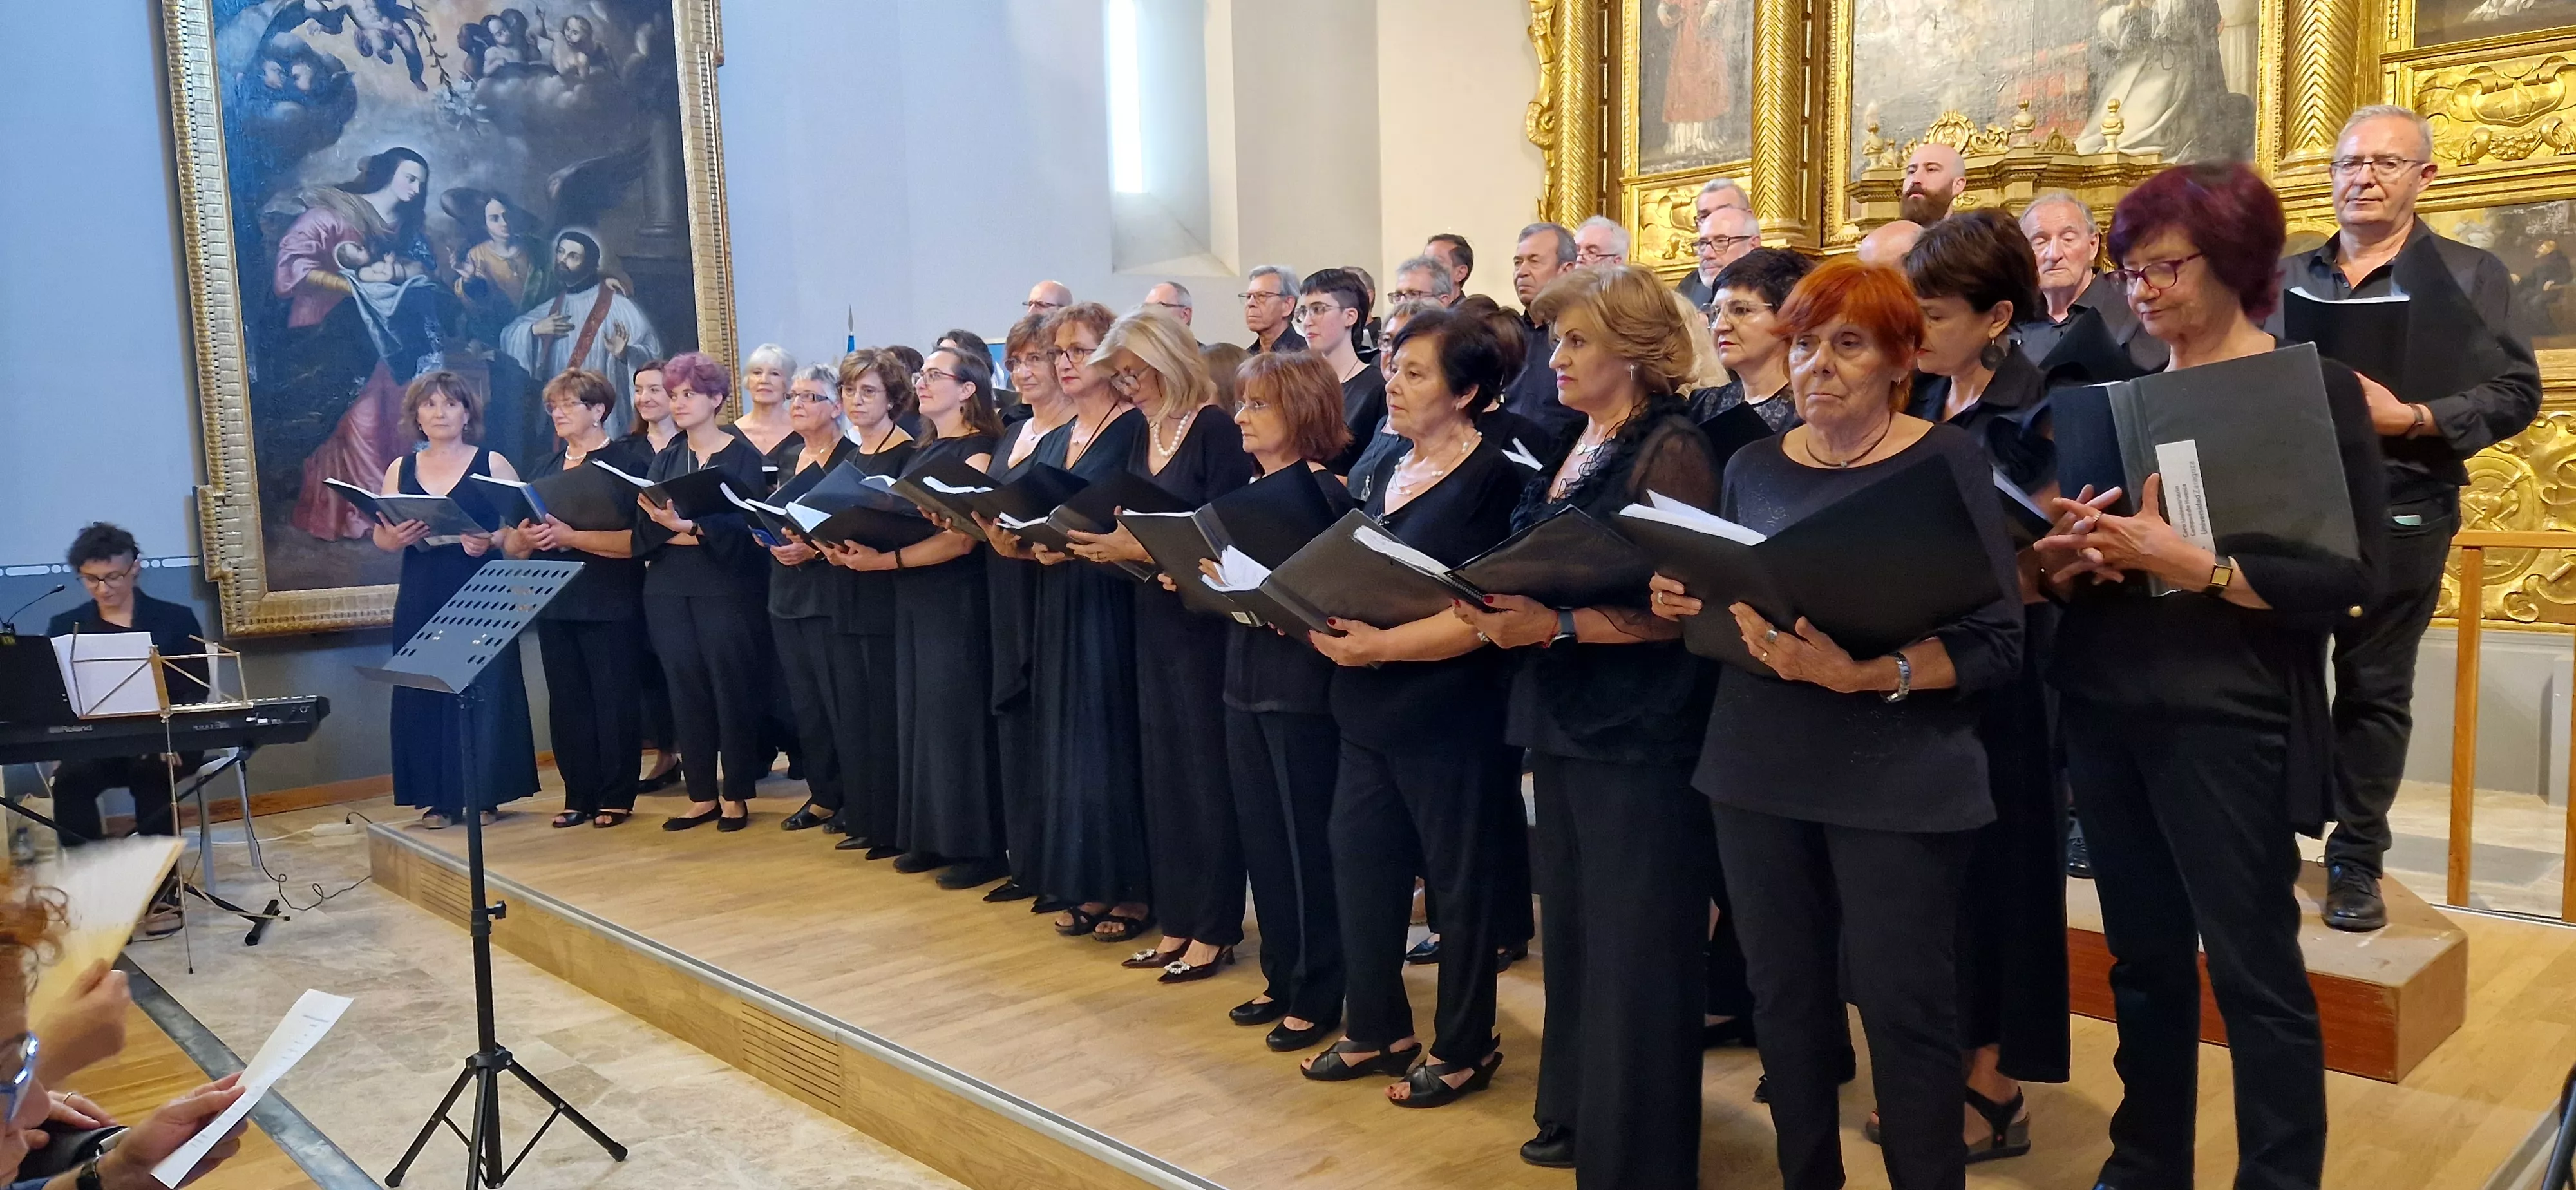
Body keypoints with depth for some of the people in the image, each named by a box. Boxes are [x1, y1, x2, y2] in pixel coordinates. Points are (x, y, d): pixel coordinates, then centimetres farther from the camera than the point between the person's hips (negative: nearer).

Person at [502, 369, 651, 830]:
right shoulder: (543, 469, 15)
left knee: (614, 701, -1)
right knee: (567, 703, 7)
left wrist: (570, 537, -21)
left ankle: (617, 797, 8)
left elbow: (638, 538, -15)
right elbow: (510, 542, 13)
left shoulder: (628, 461, -3)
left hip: (610, 605, -6)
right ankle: (578, 796, 15)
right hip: (555, 602, 6)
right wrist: (524, 538, -10)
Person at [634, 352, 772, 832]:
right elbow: (646, 526, 4)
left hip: (727, 588, -5)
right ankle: (701, 796, 13)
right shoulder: (666, 458, 13)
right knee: (686, 689, 5)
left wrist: (689, 526, -24)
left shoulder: (743, 455, -1)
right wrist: (678, 535, -16)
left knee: (731, 688, -2)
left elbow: (745, 523, -11)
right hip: (668, 590, 5)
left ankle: (736, 795, 9)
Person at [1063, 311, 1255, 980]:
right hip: (1153, 616, 8)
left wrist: (1142, 549, -22)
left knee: (1206, 767, -1)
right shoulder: (1142, 436, 12)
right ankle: (1178, 924, 21)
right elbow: (1131, 523, 13)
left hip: (1203, 618, -8)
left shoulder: (1216, 429, -12)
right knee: (1162, 767, 11)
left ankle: (1214, 931, 10)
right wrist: (1100, 544, -6)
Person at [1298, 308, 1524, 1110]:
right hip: (1370, 712, 8)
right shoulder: (1385, 470, 12)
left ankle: (1463, 1048, 21)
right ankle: (1377, 1028, 29)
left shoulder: (1493, 477, -12)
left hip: (1451, 718, -8)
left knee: (1460, 882, 6)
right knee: (1360, 866, 12)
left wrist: (1382, 645, -24)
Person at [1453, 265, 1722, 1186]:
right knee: (1573, 932, 16)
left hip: (1643, 733, -8)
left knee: (1636, 950, 1)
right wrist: (1503, 608, 0)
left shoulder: (1670, 448, -12)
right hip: (1566, 722, 8)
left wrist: (1555, 624, -25)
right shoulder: (1574, 449, 13)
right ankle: (1579, 1113, 32)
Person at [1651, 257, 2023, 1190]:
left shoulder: (1949, 461, -5)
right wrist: (1689, 606, -6)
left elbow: (1997, 643, -11)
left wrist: (1869, 675, -26)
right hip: (1759, 770, 4)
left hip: (1897, 781, -4)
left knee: (1903, 1006, 2)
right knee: (1782, 997, 13)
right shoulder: (1753, 466, 8)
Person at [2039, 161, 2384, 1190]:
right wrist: (2073, 556, -8)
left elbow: (2353, 574, -12)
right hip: (2105, 707, 5)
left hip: (2227, 718, -5)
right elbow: (2072, 540, 15)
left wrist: (2190, 563, -22)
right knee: (2144, 957, 14)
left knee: (2253, 969, 2)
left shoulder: (2315, 389, -5)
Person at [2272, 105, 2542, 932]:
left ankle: (2356, 862, 16)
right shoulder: (2285, 275, 12)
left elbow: (2514, 394, -4)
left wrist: (2413, 419, -18)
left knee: (2374, 689, 4)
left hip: (2399, 513, -2)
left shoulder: (2470, 275, 2)